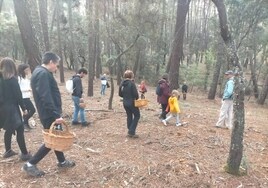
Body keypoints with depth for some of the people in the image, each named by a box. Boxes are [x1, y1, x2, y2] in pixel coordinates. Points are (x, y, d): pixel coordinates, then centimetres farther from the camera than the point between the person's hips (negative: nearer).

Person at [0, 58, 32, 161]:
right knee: (20, 130, -1)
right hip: (12, 108, -7)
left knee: (9, 129, 20)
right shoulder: (12, 79, -14)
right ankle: (24, 153, 2)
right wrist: (24, 108, -7)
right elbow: (18, 95, -15)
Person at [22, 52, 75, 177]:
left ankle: (62, 162, 32)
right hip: (49, 114, -10)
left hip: (50, 114, 10)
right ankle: (30, 165, 10)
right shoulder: (43, 74, -19)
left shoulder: (41, 72, 14)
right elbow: (46, 97, -28)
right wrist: (56, 115, -29)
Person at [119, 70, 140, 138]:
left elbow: (120, 94, 7)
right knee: (137, 115, 8)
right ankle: (131, 132, 2)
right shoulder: (131, 83, -17)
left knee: (129, 116, 18)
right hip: (132, 103, -6)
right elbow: (135, 93, -18)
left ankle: (130, 132, 23)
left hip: (125, 103, 6)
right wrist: (137, 98, 2)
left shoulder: (122, 83, 2)